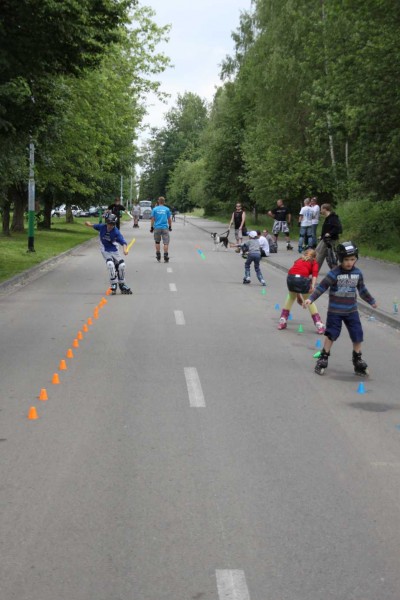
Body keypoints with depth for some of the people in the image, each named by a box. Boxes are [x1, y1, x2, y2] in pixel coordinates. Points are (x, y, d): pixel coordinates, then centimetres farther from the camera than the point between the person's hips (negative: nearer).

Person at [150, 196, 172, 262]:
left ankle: (158, 256, 18)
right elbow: (169, 219, 5)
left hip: (157, 228, 1)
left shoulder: (155, 209, 2)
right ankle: (165, 256, -10)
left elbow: (152, 219, 0)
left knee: (157, 242, 15)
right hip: (165, 228, -1)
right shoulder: (167, 209, 2)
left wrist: (151, 227, 7)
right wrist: (170, 227, 17)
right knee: (166, 242, -1)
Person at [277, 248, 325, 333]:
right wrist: (313, 285, -13)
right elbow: (315, 273, 0)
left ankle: (282, 320, 28)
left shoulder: (298, 260, 35)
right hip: (303, 279, -3)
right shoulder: (314, 262, 23)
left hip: (290, 278, 3)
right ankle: (319, 324, 13)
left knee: (291, 297, 30)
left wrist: (298, 296, 45)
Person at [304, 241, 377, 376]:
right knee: (331, 335, 3)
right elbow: (322, 287, -14)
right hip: (335, 311, -4)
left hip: (351, 310, 4)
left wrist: (371, 301, 26)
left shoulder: (357, 273, 0)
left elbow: (362, 289, 15)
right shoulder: (335, 273, -15)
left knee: (358, 336, 5)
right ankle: (323, 359, 16)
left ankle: (358, 362, 18)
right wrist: (310, 299, -22)